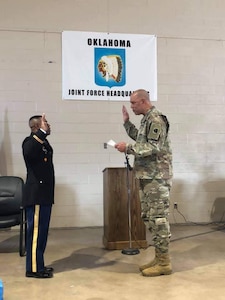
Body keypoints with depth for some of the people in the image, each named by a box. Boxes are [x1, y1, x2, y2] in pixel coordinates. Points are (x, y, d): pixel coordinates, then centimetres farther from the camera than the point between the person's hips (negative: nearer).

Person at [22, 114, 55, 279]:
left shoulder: (44, 143, 16)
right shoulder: (30, 141, -11)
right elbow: (28, 152, -36)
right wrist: (42, 132, -33)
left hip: (44, 194, 9)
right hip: (36, 195, -9)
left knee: (42, 231, 13)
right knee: (35, 231, -5)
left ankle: (38, 265, 22)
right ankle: (33, 268, 2)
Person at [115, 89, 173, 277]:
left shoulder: (156, 119, -13)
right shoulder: (147, 119, 16)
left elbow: (154, 147, -21)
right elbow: (141, 141, 24)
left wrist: (127, 148, -17)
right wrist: (127, 122, 22)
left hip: (157, 178, -10)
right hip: (147, 177, 10)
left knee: (158, 218, -6)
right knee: (149, 217, 13)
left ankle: (164, 263, 4)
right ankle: (159, 258, 22)